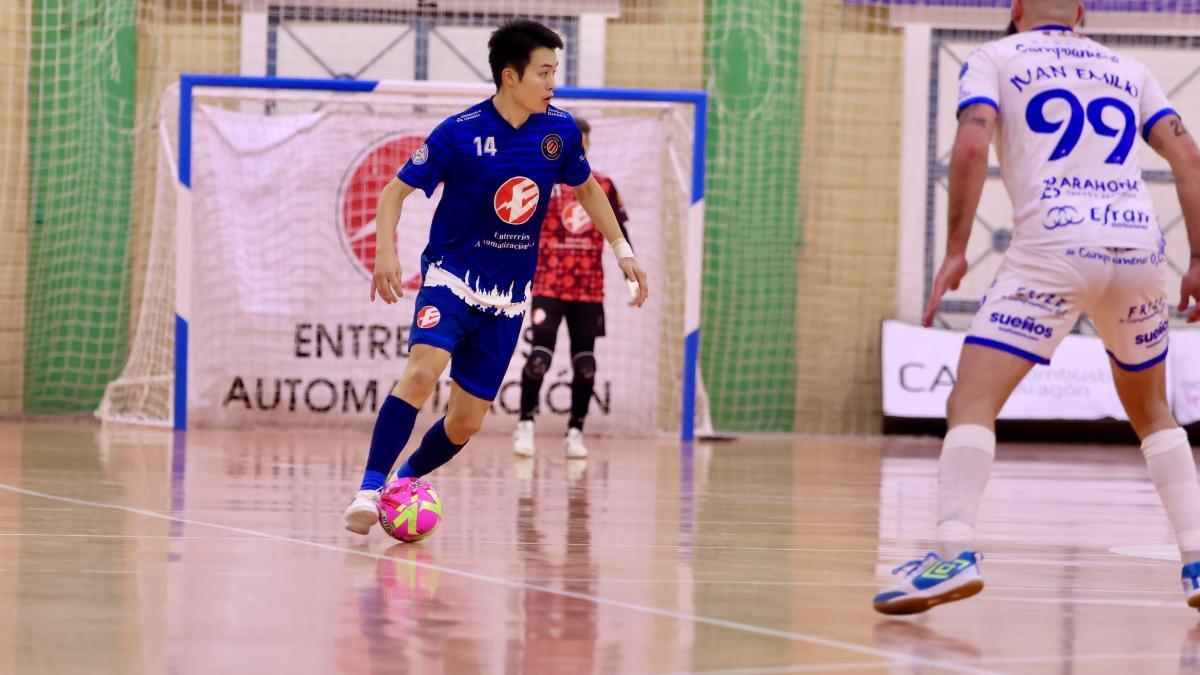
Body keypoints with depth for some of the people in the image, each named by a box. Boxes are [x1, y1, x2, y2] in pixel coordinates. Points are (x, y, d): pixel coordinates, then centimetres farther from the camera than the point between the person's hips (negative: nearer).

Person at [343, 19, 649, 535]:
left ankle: (404, 482, 27)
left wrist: (622, 250, 12)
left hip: (508, 297, 4)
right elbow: (396, 191, -6)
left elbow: (586, 188, 18)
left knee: (466, 423, 3)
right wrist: (387, 251, -23)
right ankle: (370, 489, -30)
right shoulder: (459, 133, -13)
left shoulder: (560, 130, -2)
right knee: (424, 370, -31)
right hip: (452, 276, -4)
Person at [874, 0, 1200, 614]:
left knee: (972, 401, -5)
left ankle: (954, 554, -25)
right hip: (1141, 248, 4)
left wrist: (955, 251, -1)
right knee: (1150, 410, 23)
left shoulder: (994, 58, 13)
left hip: (1054, 246, -4)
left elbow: (972, 145, -3)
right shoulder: (1128, 70, 24)